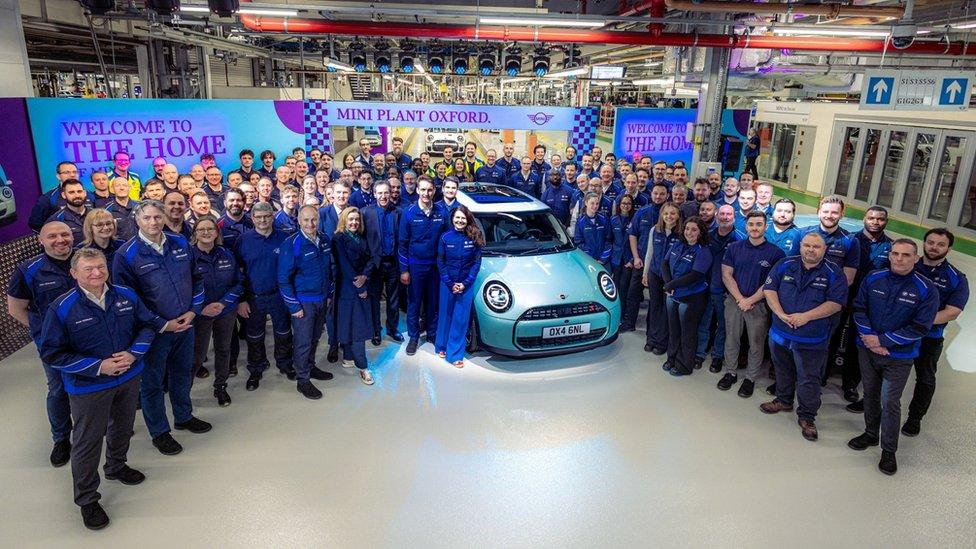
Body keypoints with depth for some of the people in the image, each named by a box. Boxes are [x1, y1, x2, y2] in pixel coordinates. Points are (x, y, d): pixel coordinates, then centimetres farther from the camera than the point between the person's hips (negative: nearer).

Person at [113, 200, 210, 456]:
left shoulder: (180, 243, 0)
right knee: (152, 381, 10)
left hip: (186, 323, 4)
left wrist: (193, 311, -4)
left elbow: (196, 279, 9)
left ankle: (184, 417, 41)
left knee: (183, 373, 20)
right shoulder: (126, 254, -14)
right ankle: (159, 432, 27)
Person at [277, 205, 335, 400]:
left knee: (315, 337, 18)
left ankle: (310, 367, 37)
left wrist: (329, 294, 13)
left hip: (322, 299, 6)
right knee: (303, 341, 3)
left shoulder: (325, 239, 1)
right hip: (302, 301, -5)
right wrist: (294, 306, -14)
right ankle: (303, 380, 17)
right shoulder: (291, 244, -16)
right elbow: (283, 279, -14)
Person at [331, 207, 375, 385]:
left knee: (356, 323, 9)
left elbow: (370, 259, 5)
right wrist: (359, 288, -13)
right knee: (356, 325, -6)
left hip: (362, 285, 6)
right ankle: (363, 367, -3)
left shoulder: (362, 238, 11)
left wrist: (365, 276, -15)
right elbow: (344, 265, -13)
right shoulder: (339, 238, -8)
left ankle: (348, 357, 24)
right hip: (347, 287, -6)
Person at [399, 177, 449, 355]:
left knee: (434, 302, 12)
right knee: (414, 303, 8)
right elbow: (403, 243, -4)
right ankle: (413, 337, 21)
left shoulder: (441, 212, -3)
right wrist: (404, 270, -6)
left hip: (435, 265, 2)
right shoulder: (409, 213, -8)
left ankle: (432, 333, 29)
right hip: (415, 265, -1)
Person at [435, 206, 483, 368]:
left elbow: (477, 262, -3)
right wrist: (450, 284, -9)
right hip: (447, 283, 0)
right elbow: (440, 262, -2)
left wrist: (465, 283, -11)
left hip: (466, 285, 0)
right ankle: (441, 346, 30)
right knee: (445, 315, 12)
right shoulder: (445, 237, -5)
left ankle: (455, 353, 10)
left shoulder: (474, 238, -5)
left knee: (461, 319, 2)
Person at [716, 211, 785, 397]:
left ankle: (751, 378, 22)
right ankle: (730, 373, 27)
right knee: (731, 339, 12)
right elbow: (726, 275, -2)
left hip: (759, 305, -2)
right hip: (734, 301, 2)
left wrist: (750, 300, -14)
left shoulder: (775, 253, -6)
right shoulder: (734, 248, 1)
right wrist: (740, 298, -12)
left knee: (756, 344, 7)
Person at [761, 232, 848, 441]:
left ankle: (806, 417, 19)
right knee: (783, 371, 21)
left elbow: (836, 303, -13)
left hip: (812, 339, -3)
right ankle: (784, 400, 43)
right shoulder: (784, 265, 0)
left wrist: (806, 316, -22)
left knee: (809, 380, 4)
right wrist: (781, 314, -16)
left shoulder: (833, 274, -6)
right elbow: (769, 289, -3)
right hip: (780, 333, 3)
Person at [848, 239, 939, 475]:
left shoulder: (926, 289, -13)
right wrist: (868, 337, -11)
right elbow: (859, 307, 2)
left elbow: (920, 327, -15)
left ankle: (889, 450, 16)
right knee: (870, 394, 17)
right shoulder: (873, 278, -3)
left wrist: (882, 340, -17)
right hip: (867, 349, 3)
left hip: (899, 356, -3)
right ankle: (871, 434, 37)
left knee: (890, 402, -1)